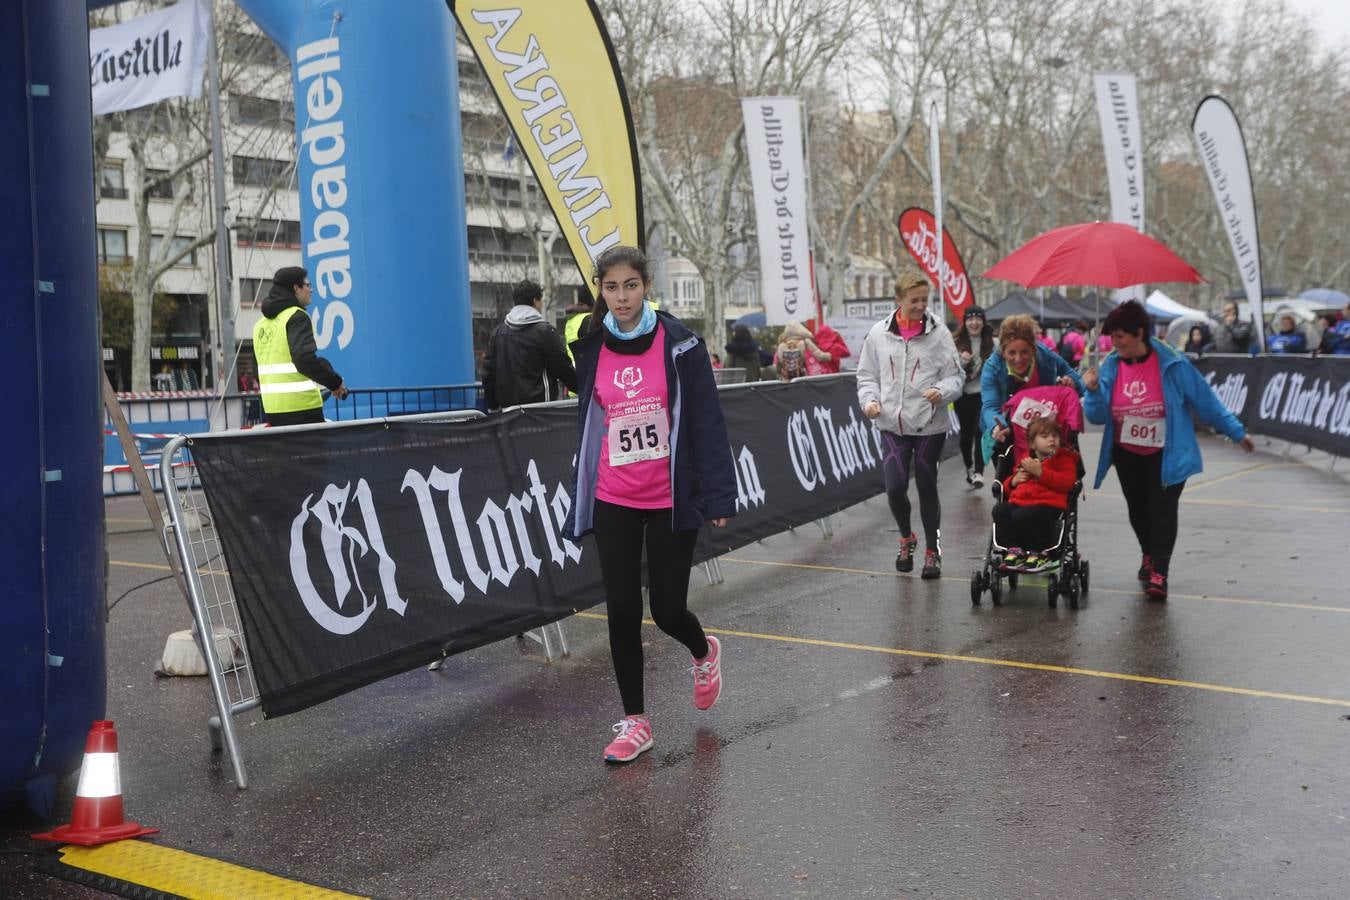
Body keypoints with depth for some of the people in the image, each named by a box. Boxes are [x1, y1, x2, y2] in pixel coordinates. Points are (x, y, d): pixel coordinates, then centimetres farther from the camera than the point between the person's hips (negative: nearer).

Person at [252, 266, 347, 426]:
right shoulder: (296, 317, -10)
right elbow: (306, 359, -22)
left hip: (270, 407, 8)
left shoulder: (260, 324, 15)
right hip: (301, 406, -8)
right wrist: (335, 382, -12)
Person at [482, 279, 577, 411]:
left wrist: (492, 406, 20)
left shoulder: (498, 332, 10)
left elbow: (488, 371, 12)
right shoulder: (544, 331, -7)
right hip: (538, 405, -6)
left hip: (506, 406, 6)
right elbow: (564, 369, -3)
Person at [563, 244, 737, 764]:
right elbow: (587, 426, 12)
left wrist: (718, 496, -12)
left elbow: (707, 423, -8)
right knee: (622, 611, 2)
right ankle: (634, 722, 16)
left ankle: (704, 654, 39)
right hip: (613, 502, 3)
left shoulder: (680, 345, -7)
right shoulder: (591, 350, 4)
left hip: (671, 500, -3)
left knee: (667, 609, 2)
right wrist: (581, 500, 13)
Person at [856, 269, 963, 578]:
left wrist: (942, 392, -22)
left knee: (927, 488, 7)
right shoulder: (879, 334, 2)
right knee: (895, 487, -7)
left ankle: (932, 550, 25)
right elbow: (867, 375, 9)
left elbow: (954, 376, -2)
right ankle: (906, 538, 23)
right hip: (893, 425, 1)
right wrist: (870, 400, -8)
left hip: (930, 425, -1)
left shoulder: (939, 333, -3)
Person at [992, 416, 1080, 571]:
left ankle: (1037, 553, -11)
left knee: (1021, 516, -33)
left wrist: (1040, 472, -12)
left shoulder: (1064, 458, 11)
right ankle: (1014, 549, -14)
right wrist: (1013, 481, 8)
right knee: (999, 510, -24)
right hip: (1019, 502, 5)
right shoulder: (1024, 459, 25)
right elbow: (1007, 487, 33)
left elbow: (1067, 482, -9)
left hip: (1049, 505, -5)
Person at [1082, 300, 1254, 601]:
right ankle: (1149, 557, 39)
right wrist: (1093, 391, -23)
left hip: (1166, 454, -4)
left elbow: (1204, 399, -6)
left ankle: (1158, 573, -8)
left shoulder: (1171, 364, -14)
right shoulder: (1110, 366, -5)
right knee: (1138, 510, 15)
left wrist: (1236, 431, -2)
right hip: (1127, 455, 4)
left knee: (1162, 510, -11)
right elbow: (1098, 416, -4)